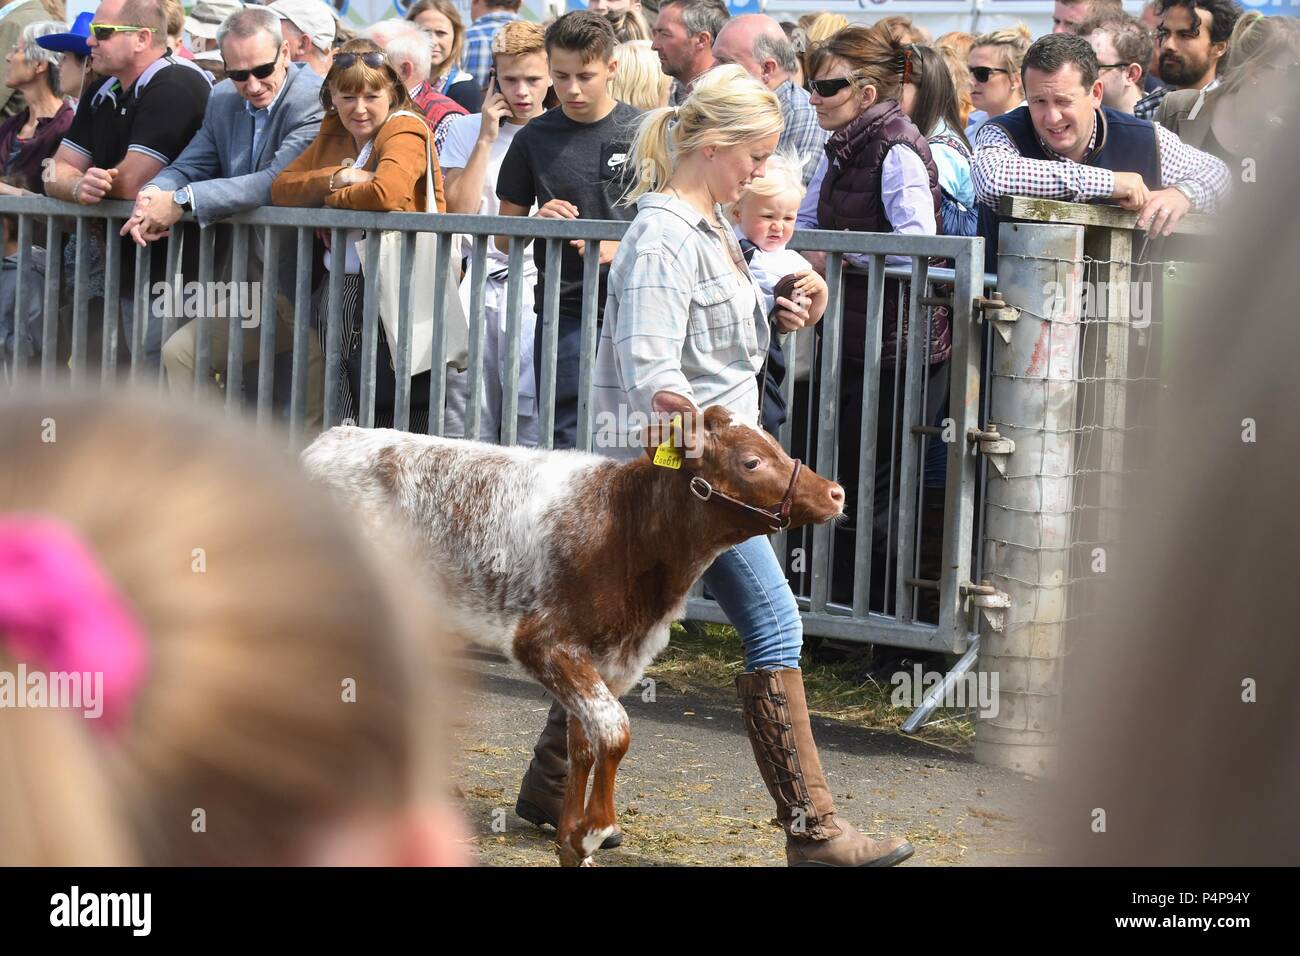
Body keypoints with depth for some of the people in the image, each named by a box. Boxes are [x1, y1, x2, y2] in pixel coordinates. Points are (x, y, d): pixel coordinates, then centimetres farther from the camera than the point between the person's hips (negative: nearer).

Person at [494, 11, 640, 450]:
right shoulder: (535, 138, 7)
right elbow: (504, 237, 13)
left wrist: (621, 247, -15)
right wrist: (539, 221, -9)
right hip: (564, 311, 1)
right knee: (564, 439, 0)